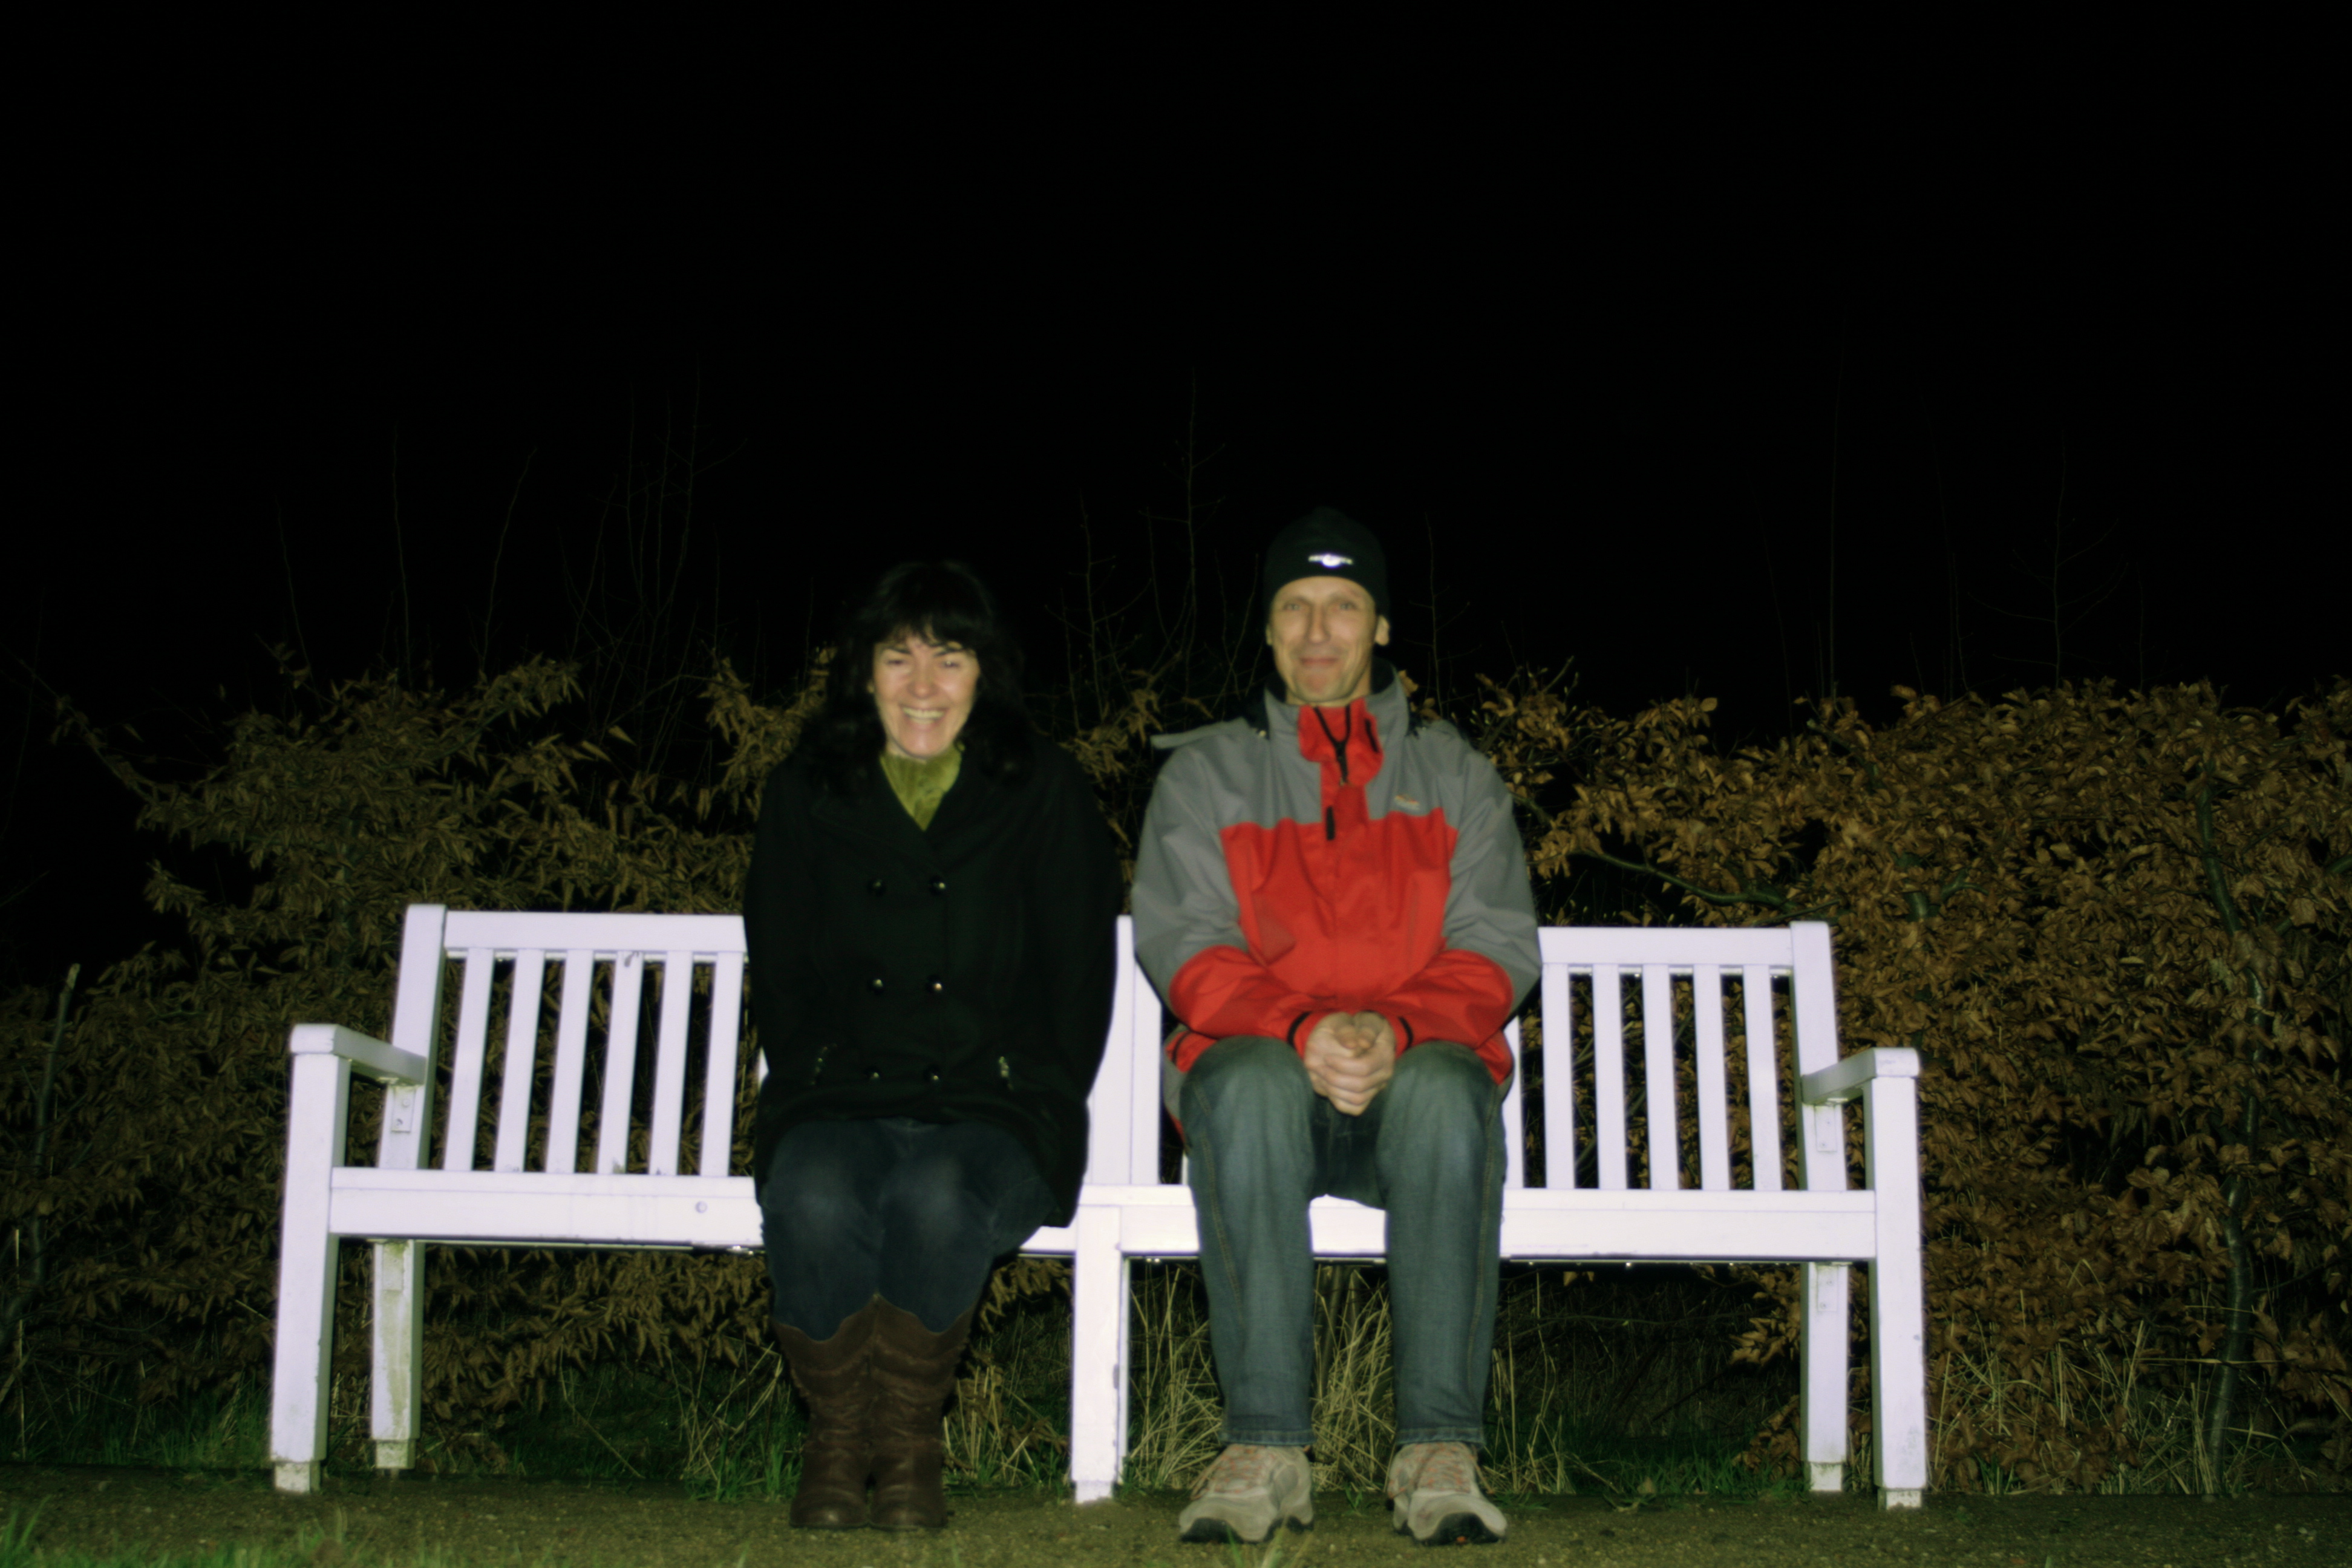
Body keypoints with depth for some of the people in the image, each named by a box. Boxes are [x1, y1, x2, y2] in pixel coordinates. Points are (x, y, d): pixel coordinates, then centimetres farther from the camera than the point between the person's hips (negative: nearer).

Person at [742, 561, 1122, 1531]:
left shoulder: (1045, 793, 7)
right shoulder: (804, 796, 12)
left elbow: (1080, 987, 7)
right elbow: (780, 983, 13)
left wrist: (1028, 1106, -3)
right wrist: (820, 1089, -1)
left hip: (996, 1103, -1)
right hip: (842, 1097, 2)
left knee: (936, 1197, -36)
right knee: (814, 1200, -33)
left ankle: (910, 1447, -13)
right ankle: (836, 1444, -10)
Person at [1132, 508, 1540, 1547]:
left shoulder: (1453, 775, 16)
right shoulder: (1204, 775, 14)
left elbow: (1495, 951, 4)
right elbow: (1182, 947, 1)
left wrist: (1394, 1031, -17)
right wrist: (1299, 1031, -19)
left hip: (1416, 1069, 1)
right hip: (1258, 1062, 0)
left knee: (1447, 1090, -36)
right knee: (1251, 1084, -37)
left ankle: (1438, 1451, -34)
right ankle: (1265, 1449, -34)